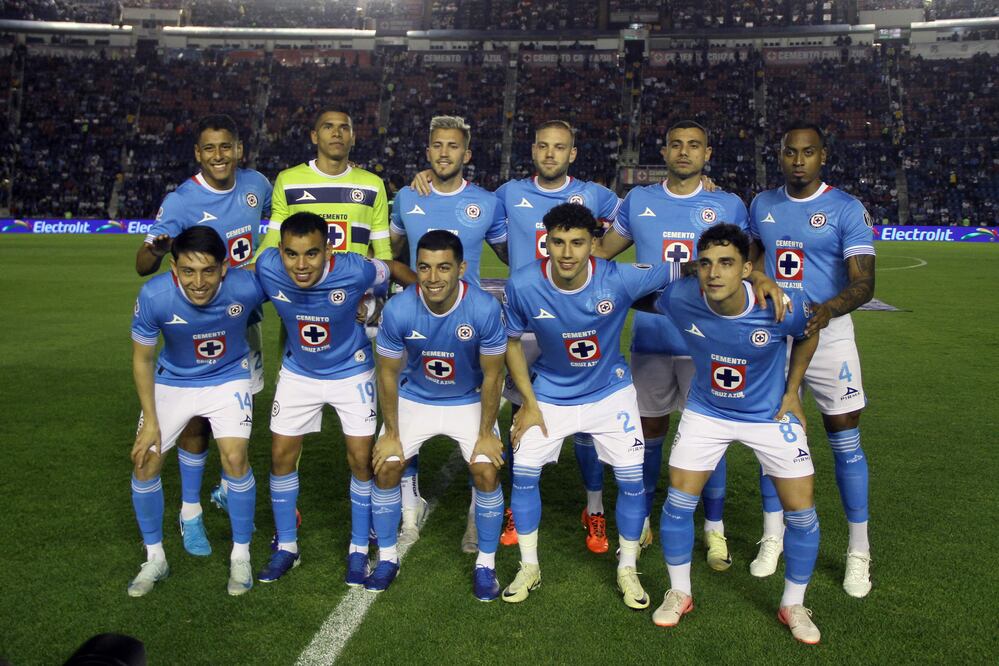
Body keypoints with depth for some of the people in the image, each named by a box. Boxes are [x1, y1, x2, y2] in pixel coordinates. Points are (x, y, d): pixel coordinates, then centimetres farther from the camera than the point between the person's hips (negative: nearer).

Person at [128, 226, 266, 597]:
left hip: (228, 379, -1)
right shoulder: (154, 296, -29)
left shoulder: (247, 287, -32)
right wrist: (150, 421, -10)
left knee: (234, 459, -16)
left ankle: (241, 556, 7)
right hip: (172, 382, 2)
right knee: (145, 463, -2)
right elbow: (142, 359, -12)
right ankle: (154, 560, 21)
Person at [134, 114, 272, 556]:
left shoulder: (256, 184, -2)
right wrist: (156, 250, -42)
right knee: (198, 417, -1)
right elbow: (142, 267, -22)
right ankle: (190, 513, 13)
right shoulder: (180, 201, -16)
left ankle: (230, 489, 36)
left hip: (245, 313, 5)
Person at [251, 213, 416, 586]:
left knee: (361, 459, -2)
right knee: (282, 455, 4)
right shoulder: (266, 268, -25)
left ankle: (359, 550, 17)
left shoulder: (354, 271, -31)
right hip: (299, 373, 3)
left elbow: (395, 269, -10)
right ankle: (286, 547, 23)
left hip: (352, 372, -2)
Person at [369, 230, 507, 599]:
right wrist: (391, 433, -6)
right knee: (386, 468, -8)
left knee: (487, 472, -14)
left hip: (469, 401, -1)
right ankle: (387, 558, 15)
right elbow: (388, 374, -10)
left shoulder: (484, 308, -28)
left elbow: (492, 376, -15)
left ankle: (485, 565, 8)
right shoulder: (398, 310, -25)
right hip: (414, 399, 1)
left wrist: (486, 434, -11)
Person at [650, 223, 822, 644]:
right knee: (678, 503, -1)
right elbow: (646, 303, 0)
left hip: (770, 414, -1)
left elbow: (806, 337, -3)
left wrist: (792, 392, 1)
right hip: (706, 412, 1)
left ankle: (793, 606, 24)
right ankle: (679, 594, 23)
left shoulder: (782, 307, -29)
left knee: (801, 512, 0)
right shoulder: (679, 298, -27)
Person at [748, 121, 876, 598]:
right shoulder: (761, 205, 8)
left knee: (845, 441, -1)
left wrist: (828, 309, -36)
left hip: (827, 333, -4)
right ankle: (772, 538, 23)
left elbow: (864, 283, -17)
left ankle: (859, 552, 12)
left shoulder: (847, 210, -8)